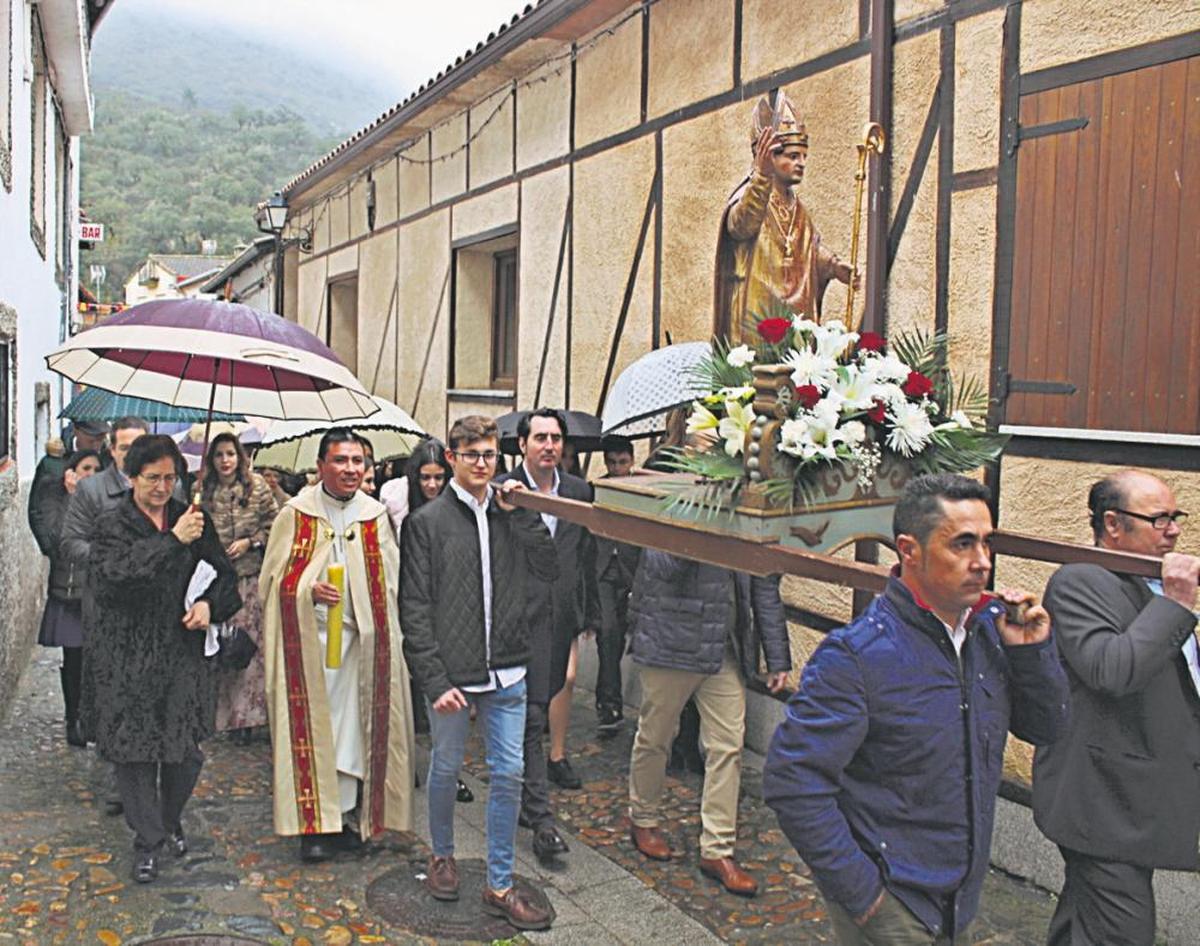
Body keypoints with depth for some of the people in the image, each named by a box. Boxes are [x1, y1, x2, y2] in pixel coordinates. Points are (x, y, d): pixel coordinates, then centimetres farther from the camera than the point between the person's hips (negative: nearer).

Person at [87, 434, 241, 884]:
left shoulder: (192, 519, 6)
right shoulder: (112, 524, -4)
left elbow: (223, 574, 13)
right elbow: (115, 576, -22)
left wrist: (209, 603, -8)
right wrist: (174, 541, -26)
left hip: (182, 649, 3)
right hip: (127, 656, -2)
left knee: (186, 748, 6)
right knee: (135, 749, 2)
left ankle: (171, 821, 32)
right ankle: (147, 840, 18)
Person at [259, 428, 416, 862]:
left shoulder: (375, 516, 6)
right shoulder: (295, 514, -2)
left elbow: (388, 582, 10)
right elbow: (274, 578, 0)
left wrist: (385, 638, 2)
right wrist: (309, 591, -17)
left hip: (360, 638, 3)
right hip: (307, 636, -2)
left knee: (352, 726, 7)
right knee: (312, 726, -1)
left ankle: (346, 815, 19)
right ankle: (314, 824, 9)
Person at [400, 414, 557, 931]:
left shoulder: (510, 514, 7)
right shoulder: (427, 521, -5)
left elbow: (548, 569, -3)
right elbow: (415, 608, -9)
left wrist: (520, 515, -10)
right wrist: (435, 680, -14)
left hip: (506, 672, 3)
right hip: (451, 671, -3)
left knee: (509, 775, 6)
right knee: (446, 768, 15)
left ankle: (500, 884, 19)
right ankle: (442, 854, 40)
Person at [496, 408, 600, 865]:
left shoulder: (579, 491, 10)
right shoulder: (502, 490, -5)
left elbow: (587, 557, 15)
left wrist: (589, 615, 15)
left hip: (563, 614, 5)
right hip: (520, 616, -5)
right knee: (529, 715, -5)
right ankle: (541, 817, 0)